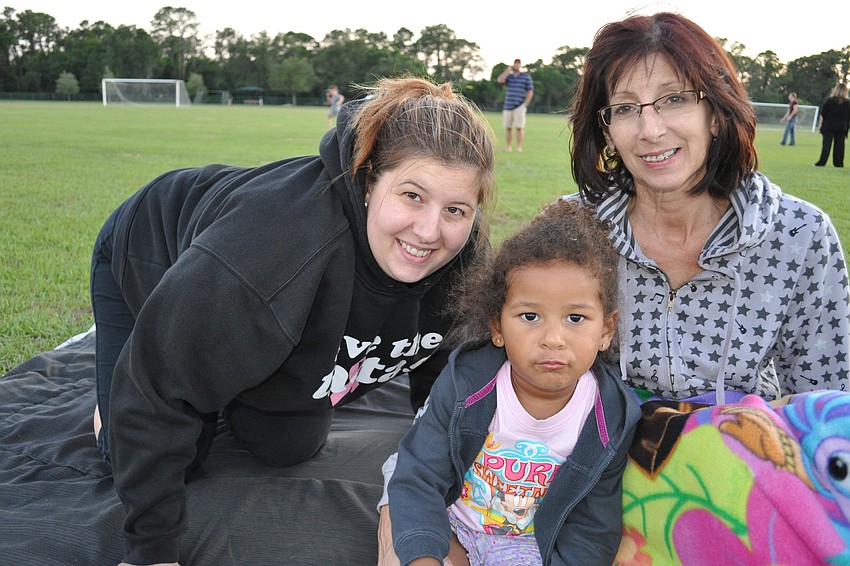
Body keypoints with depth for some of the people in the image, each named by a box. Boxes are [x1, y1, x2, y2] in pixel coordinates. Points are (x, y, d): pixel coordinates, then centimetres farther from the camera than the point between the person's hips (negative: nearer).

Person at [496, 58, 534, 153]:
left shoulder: (526, 76, 5)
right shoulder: (509, 76, 14)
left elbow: (530, 91, 1)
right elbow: (499, 80, -6)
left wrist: (525, 104, -8)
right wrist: (508, 70, -1)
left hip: (519, 107, -3)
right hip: (508, 106, 4)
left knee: (519, 127, -9)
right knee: (508, 127, 4)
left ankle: (519, 148, -10)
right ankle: (507, 147, 11)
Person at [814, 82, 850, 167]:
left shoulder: (829, 101, -3)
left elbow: (822, 115, -4)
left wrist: (820, 124, 3)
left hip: (829, 126, -2)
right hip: (842, 128, 2)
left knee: (826, 145, -2)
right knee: (839, 145, 6)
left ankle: (821, 162, -7)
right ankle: (839, 163, 8)